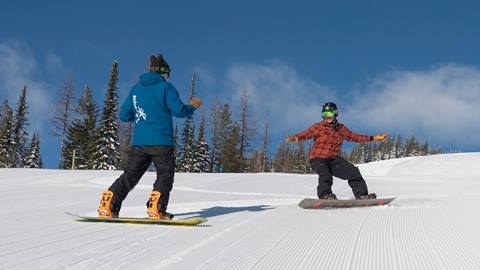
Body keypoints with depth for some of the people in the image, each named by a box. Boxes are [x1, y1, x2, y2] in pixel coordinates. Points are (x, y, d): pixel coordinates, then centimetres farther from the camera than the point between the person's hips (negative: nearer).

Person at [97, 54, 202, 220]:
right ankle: (156, 209, -13)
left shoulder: (135, 89, 14)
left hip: (138, 142, 5)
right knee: (165, 174, 4)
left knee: (130, 175, 10)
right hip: (161, 141, -5)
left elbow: (123, 116, 15)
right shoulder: (165, 87, -2)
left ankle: (107, 206, -1)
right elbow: (179, 111, -9)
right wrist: (192, 106, 10)